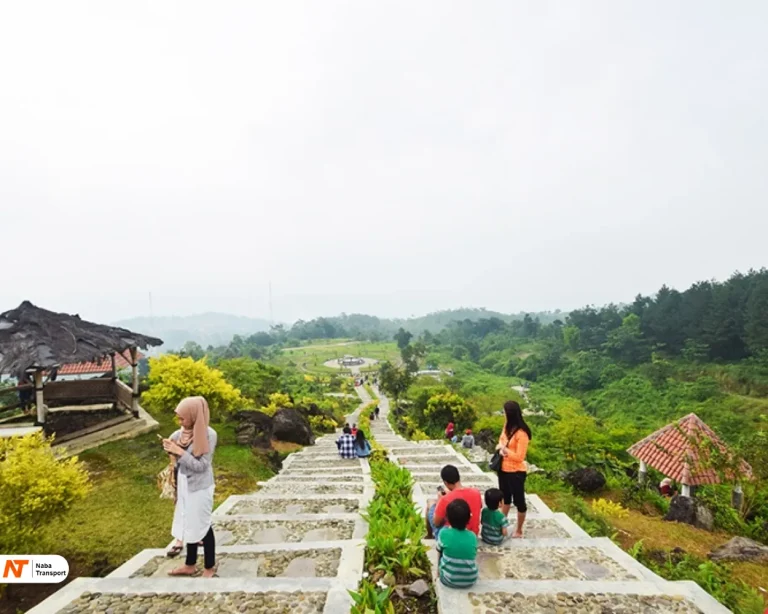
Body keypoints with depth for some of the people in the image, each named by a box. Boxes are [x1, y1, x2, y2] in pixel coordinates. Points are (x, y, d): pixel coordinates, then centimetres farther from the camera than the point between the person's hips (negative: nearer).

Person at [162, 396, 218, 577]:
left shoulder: (209, 435, -21)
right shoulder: (183, 432, -1)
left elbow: (201, 465, -21)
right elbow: (180, 459, 11)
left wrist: (179, 452, -22)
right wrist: (171, 446, -8)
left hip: (199, 488, -7)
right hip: (185, 485, 7)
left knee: (203, 527, 6)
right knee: (189, 525, 19)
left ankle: (210, 568, 22)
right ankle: (190, 565, 34)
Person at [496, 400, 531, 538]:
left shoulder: (521, 433, -24)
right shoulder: (507, 427, 0)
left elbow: (519, 457, -24)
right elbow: (502, 440, 15)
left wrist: (505, 449, -17)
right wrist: (500, 447, -6)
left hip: (516, 472, -8)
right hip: (504, 469, 8)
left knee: (519, 501, 9)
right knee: (505, 498, 23)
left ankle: (519, 531, 25)